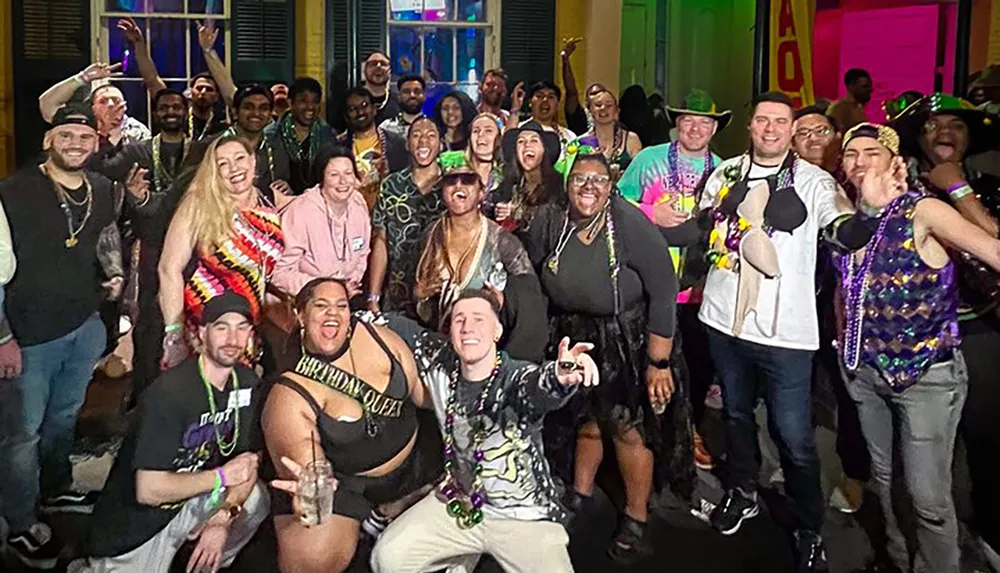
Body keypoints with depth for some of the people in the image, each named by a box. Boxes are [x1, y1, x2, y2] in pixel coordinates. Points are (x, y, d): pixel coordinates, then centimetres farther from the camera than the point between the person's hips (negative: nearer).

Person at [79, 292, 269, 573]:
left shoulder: (247, 383, -7)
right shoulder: (169, 393, -27)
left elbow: (248, 460, -2)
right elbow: (148, 489, -27)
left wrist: (223, 518, -17)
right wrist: (221, 476, -17)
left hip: (189, 497, 6)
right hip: (135, 523, -6)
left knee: (255, 498, -11)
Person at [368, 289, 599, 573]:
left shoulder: (517, 377, -23)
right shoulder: (440, 362, -8)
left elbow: (538, 386, -47)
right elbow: (398, 328, 7)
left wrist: (560, 376, -69)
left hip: (524, 517, -4)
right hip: (459, 502, 4)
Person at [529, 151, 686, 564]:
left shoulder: (631, 224, -26)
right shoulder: (548, 221, -15)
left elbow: (663, 291, -22)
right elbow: (533, 280, -1)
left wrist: (659, 362, -19)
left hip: (627, 340, -3)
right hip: (572, 338, 3)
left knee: (628, 429, 7)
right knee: (587, 421, 21)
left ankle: (636, 518, 28)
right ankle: (579, 496, 45)